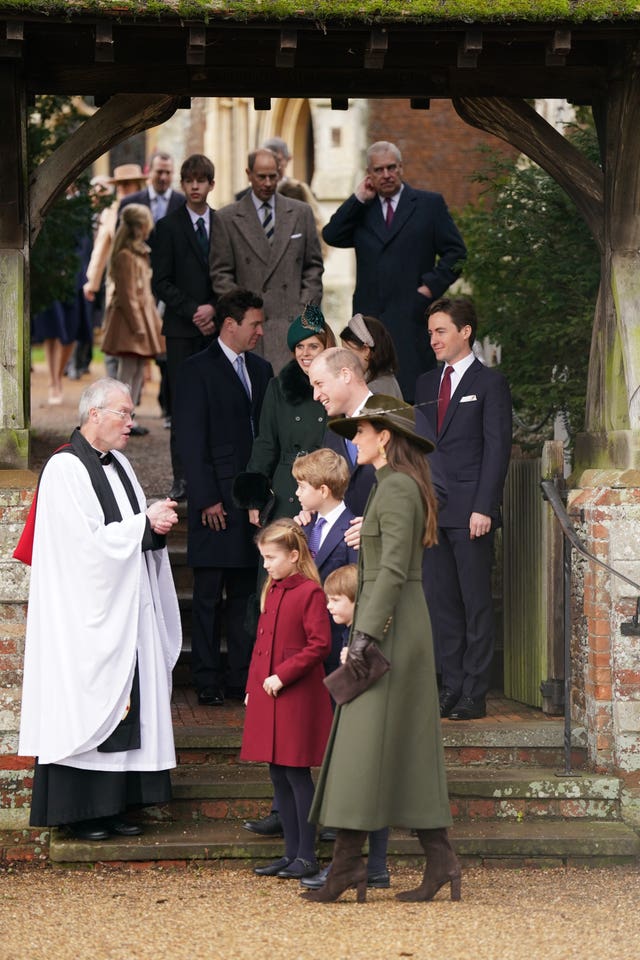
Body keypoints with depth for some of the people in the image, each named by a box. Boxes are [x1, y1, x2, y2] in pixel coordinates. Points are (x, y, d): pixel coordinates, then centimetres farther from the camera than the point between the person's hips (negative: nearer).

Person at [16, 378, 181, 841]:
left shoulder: (118, 464, 13)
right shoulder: (66, 469, -13)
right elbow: (89, 543, -19)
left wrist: (157, 525, -5)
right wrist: (145, 523, -14)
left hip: (126, 612, 8)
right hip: (85, 614, -8)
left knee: (124, 706, 7)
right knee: (85, 708, -4)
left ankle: (115, 806, 12)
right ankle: (80, 811, 2)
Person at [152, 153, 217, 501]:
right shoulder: (168, 227, 4)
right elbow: (161, 283, 0)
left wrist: (215, 309, -5)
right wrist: (193, 311, -9)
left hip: (218, 325, 2)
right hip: (182, 328, -2)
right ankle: (182, 477, -3)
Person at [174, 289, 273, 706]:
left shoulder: (261, 370, 15)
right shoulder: (197, 370, -5)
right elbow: (191, 440, -9)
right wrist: (207, 499, -14)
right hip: (217, 501, -6)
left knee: (247, 593, 8)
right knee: (209, 597, 0)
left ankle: (242, 676, 12)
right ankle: (208, 681, 4)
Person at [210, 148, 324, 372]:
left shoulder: (301, 213, 13)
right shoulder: (227, 218, 7)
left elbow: (314, 265, 14)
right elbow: (221, 274, 6)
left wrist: (305, 308, 2)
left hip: (292, 319, 1)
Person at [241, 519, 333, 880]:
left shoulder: (310, 592, -12)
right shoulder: (272, 591, 14)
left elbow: (319, 645, -17)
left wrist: (282, 675, -19)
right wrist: (252, 686, 15)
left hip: (298, 698, -8)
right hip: (268, 695, 8)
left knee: (297, 772, -4)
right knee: (279, 774, 10)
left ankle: (307, 856, 3)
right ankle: (292, 853, 17)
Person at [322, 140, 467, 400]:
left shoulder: (429, 204, 8)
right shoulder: (361, 210, 16)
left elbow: (455, 252, 6)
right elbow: (331, 237, 0)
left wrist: (431, 286, -6)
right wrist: (359, 199, -1)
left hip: (412, 315, -3)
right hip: (370, 317, 3)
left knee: (414, 395, -7)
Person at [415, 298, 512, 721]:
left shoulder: (490, 383, -1)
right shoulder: (426, 384, 17)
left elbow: (497, 448, -7)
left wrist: (483, 507, -14)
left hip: (470, 512, -6)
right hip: (432, 509, 6)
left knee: (477, 603, -3)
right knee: (441, 602, 7)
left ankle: (475, 694, -1)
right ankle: (452, 688, 13)